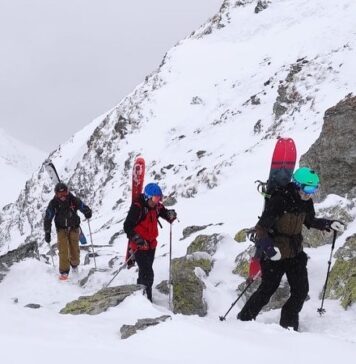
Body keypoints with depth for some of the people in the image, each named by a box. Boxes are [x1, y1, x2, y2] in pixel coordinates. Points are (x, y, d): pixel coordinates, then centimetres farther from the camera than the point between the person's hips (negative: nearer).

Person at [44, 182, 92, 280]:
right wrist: (47, 233, -10)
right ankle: (64, 272, -6)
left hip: (74, 228, 0)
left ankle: (74, 264, 34)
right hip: (61, 229, 0)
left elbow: (84, 207, -6)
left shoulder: (74, 200, -14)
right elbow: (48, 218, -7)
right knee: (63, 250, -12)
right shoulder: (53, 203, -13)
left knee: (75, 250, 4)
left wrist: (87, 213, -30)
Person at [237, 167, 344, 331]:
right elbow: (261, 227, -26)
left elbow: (310, 221, 18)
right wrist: (267, 247, -42)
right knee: (267, 290, 2)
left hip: (295, 253, 6)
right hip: (275, 254, -6)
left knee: (301, 290, 5)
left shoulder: (306, 202, -3)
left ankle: (288, 325, 22)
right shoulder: (278, 201, -25)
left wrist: (329, 224, 5)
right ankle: (243, 320, 19)